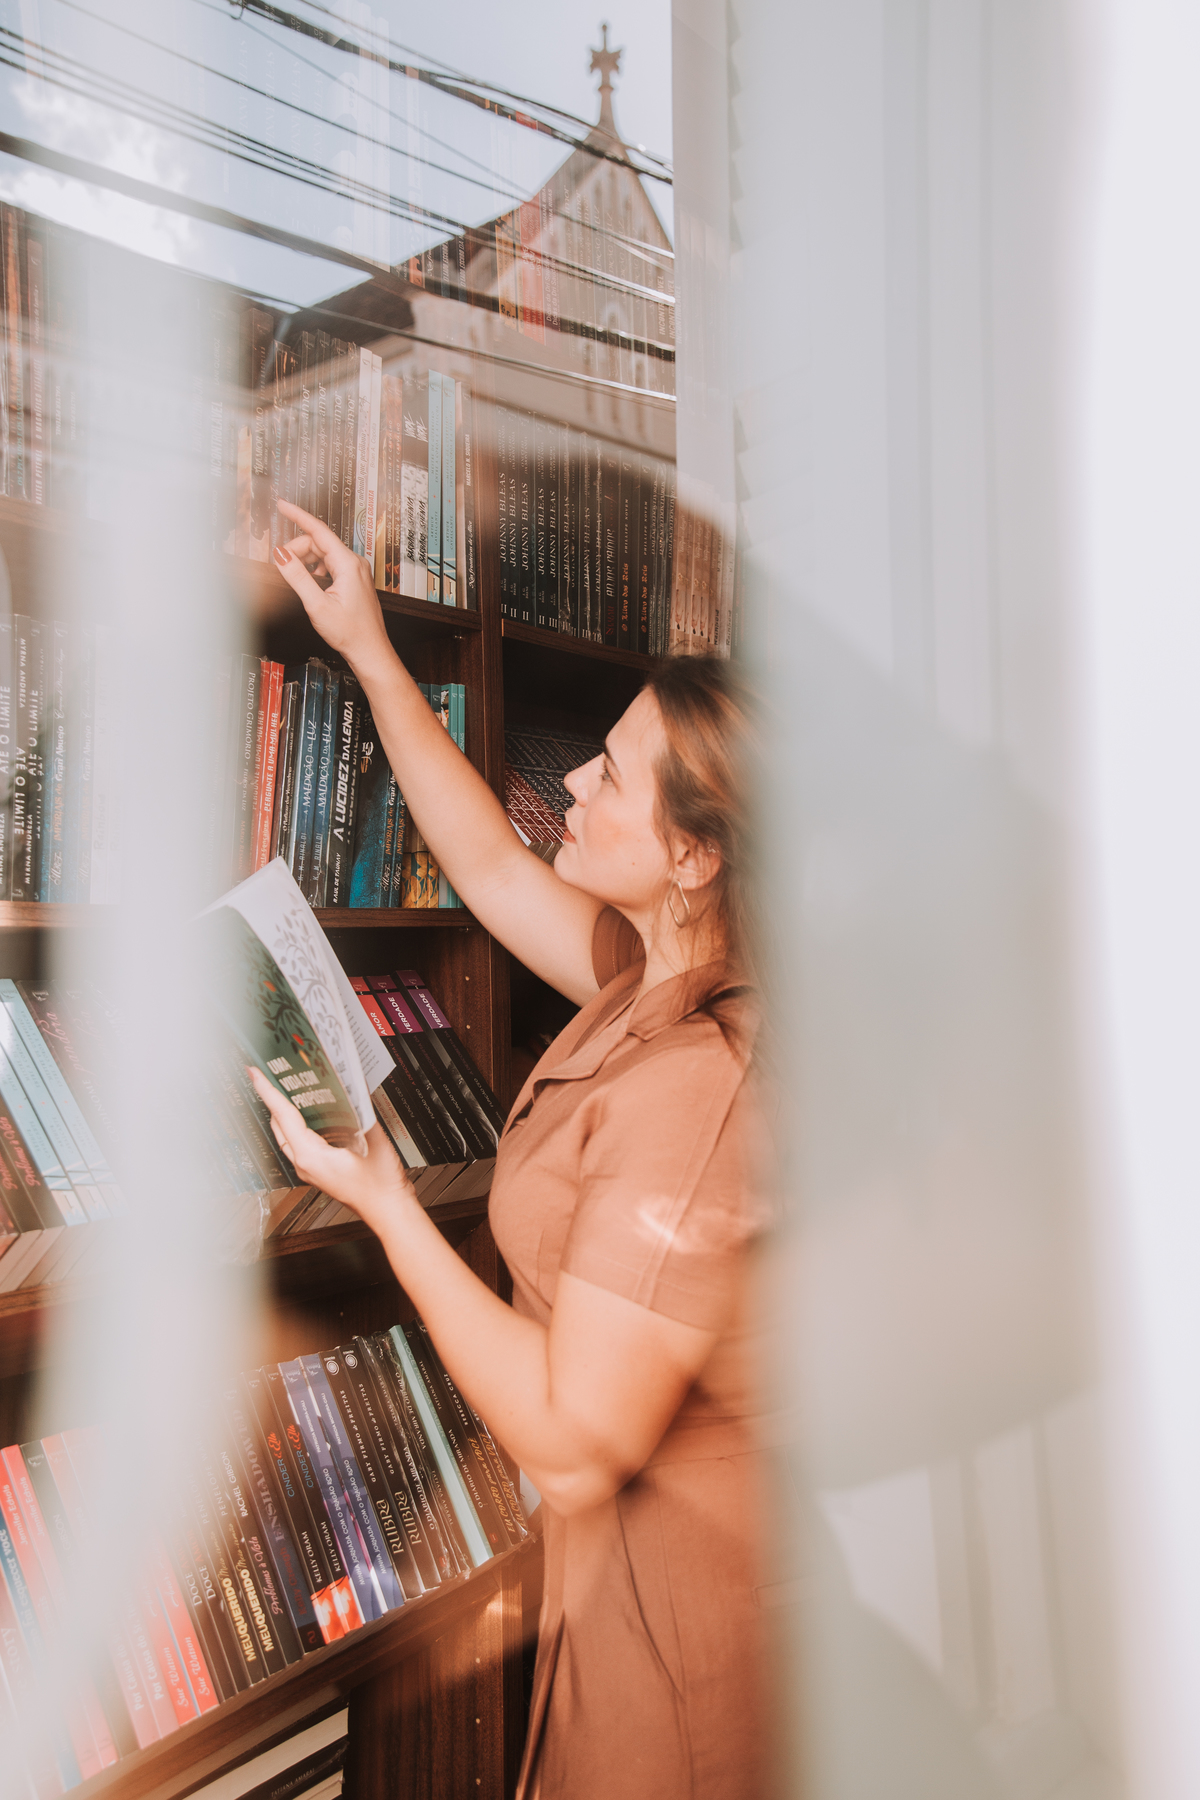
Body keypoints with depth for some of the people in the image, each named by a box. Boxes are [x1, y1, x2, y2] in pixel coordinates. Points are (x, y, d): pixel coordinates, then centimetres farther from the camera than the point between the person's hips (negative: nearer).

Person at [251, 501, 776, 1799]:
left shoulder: (691, 1091, -36)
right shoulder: (655, 978, -8)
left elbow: (572, 1448, -31)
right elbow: (490, 867, 3)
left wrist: (382, 1202, -25)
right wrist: (370, 654, 5)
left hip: (675, 1591, -8)